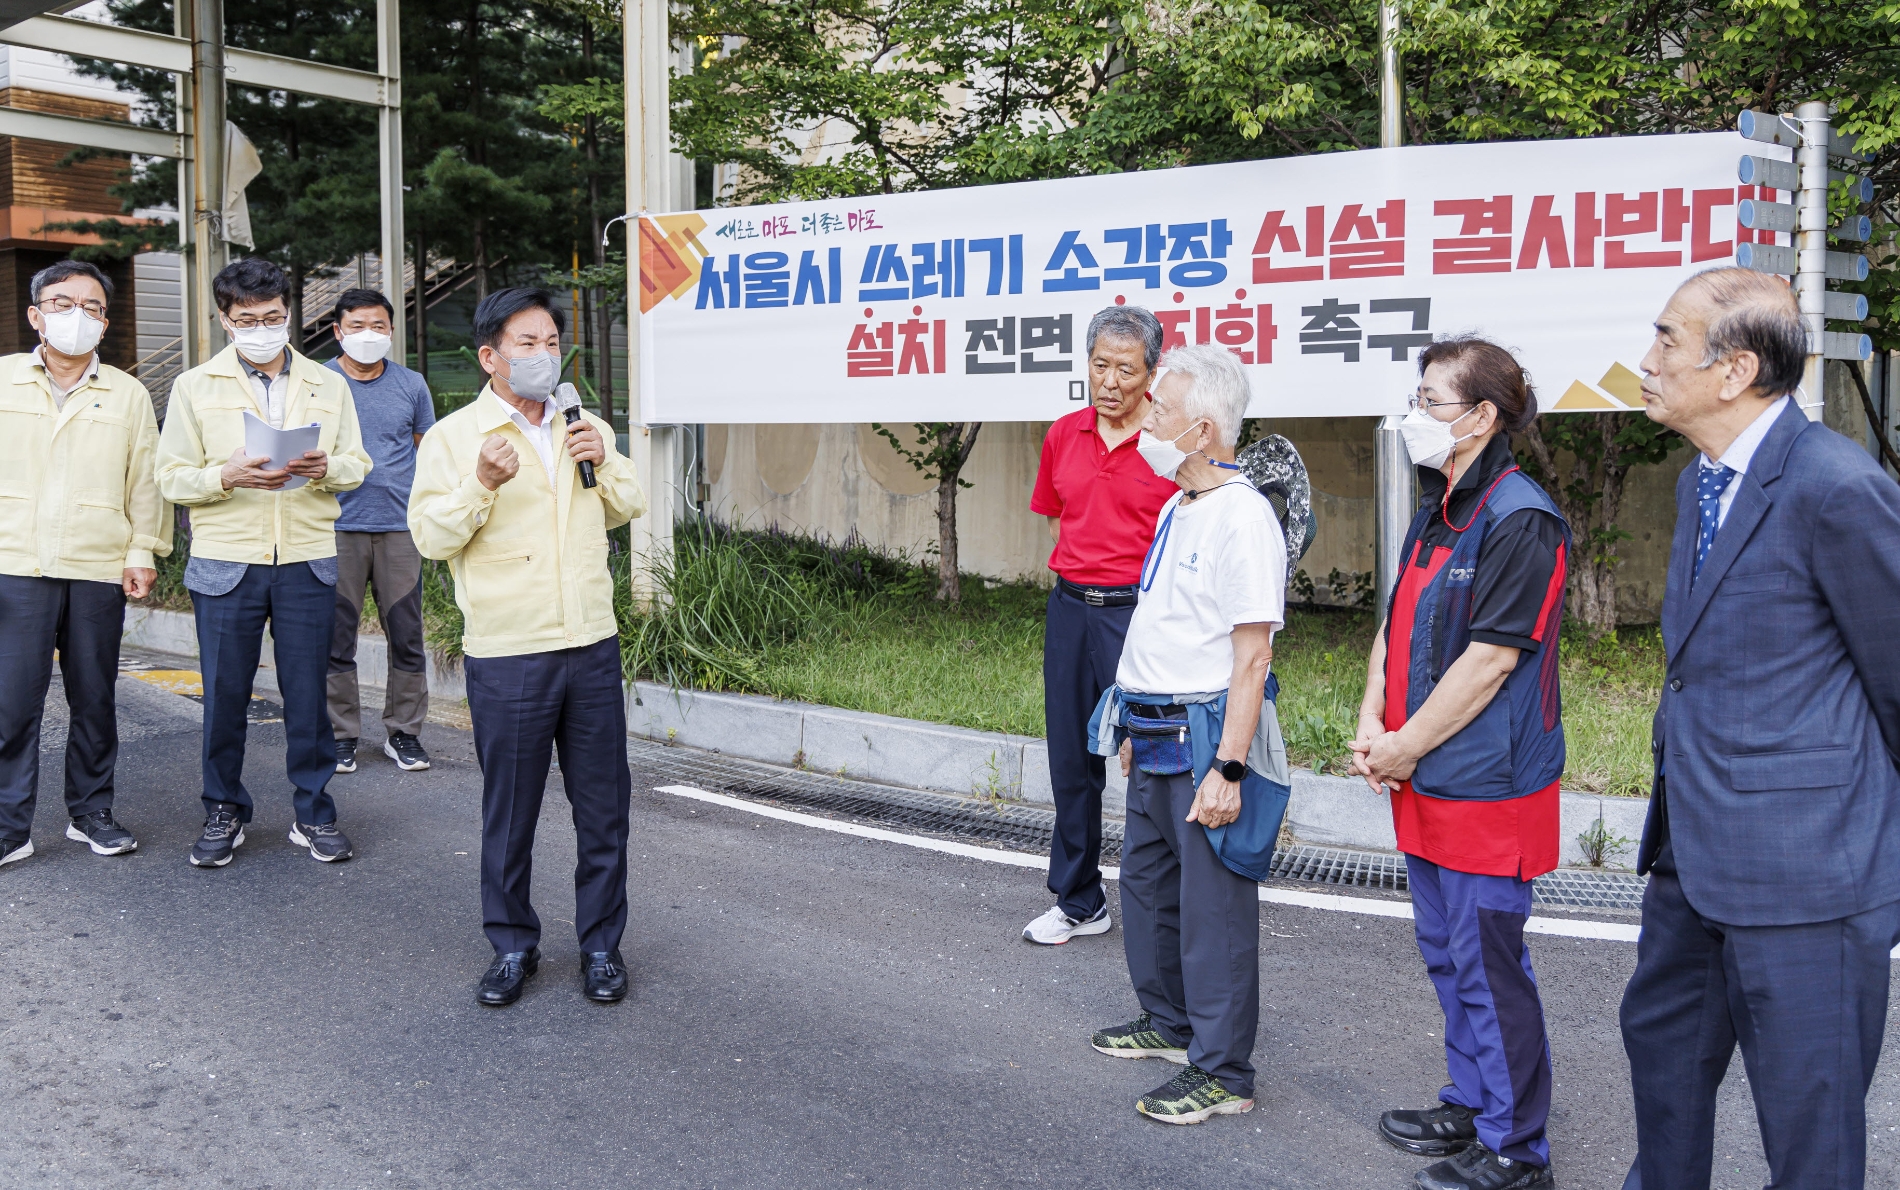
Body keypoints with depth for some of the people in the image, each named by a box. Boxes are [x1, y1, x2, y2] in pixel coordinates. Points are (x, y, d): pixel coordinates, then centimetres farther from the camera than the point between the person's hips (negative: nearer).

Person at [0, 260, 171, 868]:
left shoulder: (128, 394, 9)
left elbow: (145, 478, 9)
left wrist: (144, 552, 2)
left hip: (98, 570, 1)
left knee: (95, 700, 7)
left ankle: (90, 812, 20)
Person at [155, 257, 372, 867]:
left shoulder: (327, 385, 10)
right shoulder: (195, 386, 5)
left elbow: (357, 464, 8)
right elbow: (172, 477, 2)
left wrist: (327, 467, -14)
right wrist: (228, 477, -17)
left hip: (308, 562, 1)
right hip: (225, 564, -1)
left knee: (307, 691, 4)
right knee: (224, 693, 5)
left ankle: (313, 813, 17)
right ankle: (224, 812, 22)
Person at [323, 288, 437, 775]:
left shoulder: (411, 385, 10)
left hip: (400, 526, 1)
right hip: (336, 527, -1)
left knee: (406, 635, 3)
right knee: (336, 637, 2)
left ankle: (403, 731, 14)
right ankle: (342, 733, 14)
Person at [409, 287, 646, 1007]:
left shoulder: (586, 429, 13)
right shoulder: (453, 437, -1)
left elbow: (629, 509, 18)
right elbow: (431, 537, -7)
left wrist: (605, 462, -1)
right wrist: (481, 483, -22)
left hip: (593, 648, 4)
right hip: (507, 657, -4)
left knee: (604, 805, 8)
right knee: (509, 811, 6)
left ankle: (601, 944, 22)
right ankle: (513, 945, 23)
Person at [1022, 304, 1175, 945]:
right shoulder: (1063, 436, 8)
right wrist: (1080, 575, 14)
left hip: (1139, 611, -6)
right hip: (1070, 607, 6)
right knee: (1071, 759, 13)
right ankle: (1078, 901, 28)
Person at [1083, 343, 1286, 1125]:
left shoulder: (1241, 515, -18)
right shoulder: (1177, 508, 12)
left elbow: (1252, 655, -22)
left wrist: (1228, 769, -25)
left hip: (1205, 738, -10)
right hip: (1156, 738, 10)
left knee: (1212, 906, 0)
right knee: (1146, 883, 21)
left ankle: (1222, 1071, 13)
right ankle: (1169, 1023, 39)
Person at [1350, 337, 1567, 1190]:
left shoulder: (1519, 521, -18)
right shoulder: (1436, 512, 12)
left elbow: (1488, 662, -21)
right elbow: (1396, 625, 15)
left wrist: (1402, 751, -14)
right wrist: (1372, 727, 1)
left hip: (1488, 789, -9)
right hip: (1427, 783, 9)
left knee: (1487, 965, 1)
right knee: (1445, 952, 19)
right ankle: (1471, 1106, 36)